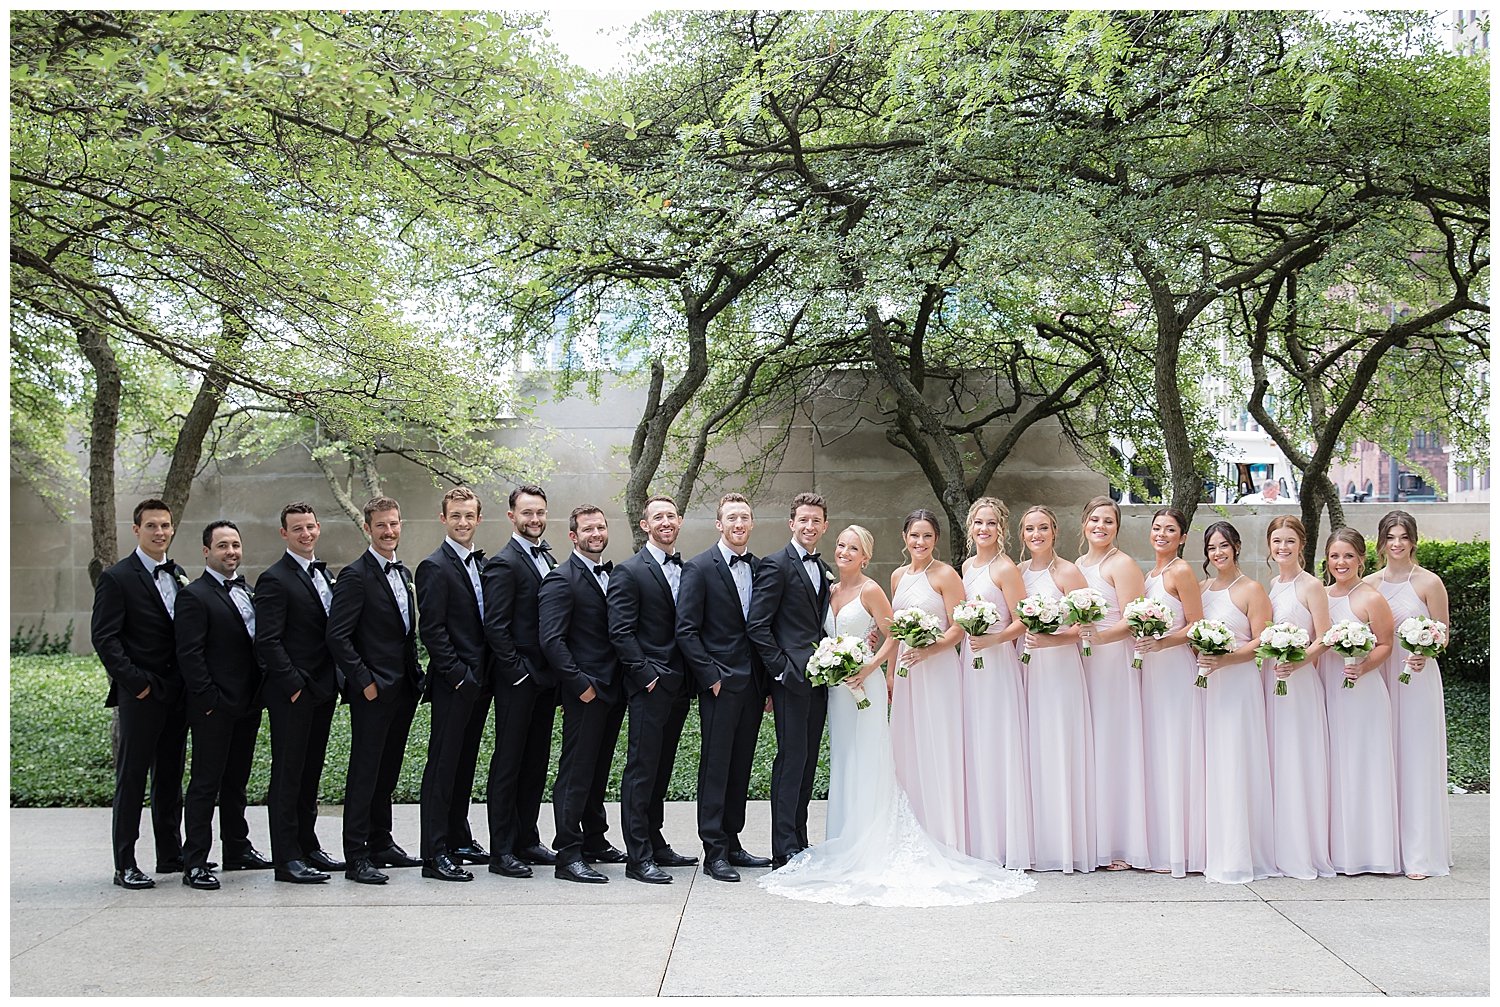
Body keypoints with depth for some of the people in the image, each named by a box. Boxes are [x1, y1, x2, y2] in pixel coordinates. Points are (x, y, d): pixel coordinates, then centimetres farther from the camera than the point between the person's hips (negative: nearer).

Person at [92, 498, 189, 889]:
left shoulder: (178, 576, 14)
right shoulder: (117, 578, -6)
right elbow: (104, 638, -11)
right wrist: (136, 683, -16)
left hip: (176, 694, 6)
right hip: (141, 695, -6)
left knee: (171, 776, 13)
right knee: (131, 777, -1)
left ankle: (171, 854, 21)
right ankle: (125, 865, 4)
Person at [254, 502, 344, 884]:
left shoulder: (323, 573, 15)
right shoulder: (275, 580, -10)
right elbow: (267, 641, -16)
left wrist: (333, 682, 10)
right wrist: (294, 684, -17)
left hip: (322, 691, 8)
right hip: (291, 694, -8)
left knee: (310, 771, 14)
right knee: (287, 773, -2)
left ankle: (308, 846, 23)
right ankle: (286, 858, 1)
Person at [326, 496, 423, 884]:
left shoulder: (403, 573, 15)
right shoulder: (355, 576, -11)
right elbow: (337, 637, -16)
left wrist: (415, 675, 12)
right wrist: (364, 681, -16)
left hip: (403, 689, 8)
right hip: (373, 691, -8)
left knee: (388, 769, 15)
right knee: (364, 772, -4)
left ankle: (381, 843, 25)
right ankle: (356, 857, 1)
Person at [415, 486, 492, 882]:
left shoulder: (482, 563, 14)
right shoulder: (435, 567, -10)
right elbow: (431, 630, -15)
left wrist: (486, 674, 7)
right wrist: (458, 675, -17)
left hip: (479, 682, 8)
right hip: (453, 683, -8)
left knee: (465, 763, 15)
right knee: (442, 765, -4)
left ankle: (459, 839, 26)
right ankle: (435, 854, -1)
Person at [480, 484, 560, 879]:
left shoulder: (548, 558, 14)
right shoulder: (503, 564, -11)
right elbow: (495, 627, -16)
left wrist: (556, 673, 10)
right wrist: (519, 672, -16)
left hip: (545, 678, 8)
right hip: (517, 681, -8)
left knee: (536, 762, 13)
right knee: (508, 764, -1)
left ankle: (526, 841, 23)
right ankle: (501, 851, 4)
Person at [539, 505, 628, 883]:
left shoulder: (613, 574, 14)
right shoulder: (561, 580, -9)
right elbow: (551, 640, -16)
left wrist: (624, 680, 7)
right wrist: (580, 684, -17)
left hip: (613, 690, 8)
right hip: (584, 692, -8)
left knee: (598, 768, 16)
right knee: (575, 771, -5)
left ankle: (595, 842, 26)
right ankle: (568, 855, -1)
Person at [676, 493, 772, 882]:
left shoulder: (759, 568, 11)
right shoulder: (700, 567, -6)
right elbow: (686, 631, -10)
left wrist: (767, 682, 8)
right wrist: (711, 676, -13)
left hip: (753, 684, 6)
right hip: (720, 684, -6)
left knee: (741, 767, 11)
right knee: (715, 766, -1)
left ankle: (732, 843, 20)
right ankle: (714, 852, 4)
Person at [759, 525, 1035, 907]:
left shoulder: (870, 590, -8)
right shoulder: (830, 591, 12)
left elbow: (893, 636, -8)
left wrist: (869, 667, -18)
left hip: (864, 685, -7)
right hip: (836, 688, 7)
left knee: (867, 762, -4)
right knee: (842, 763, 9)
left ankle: (872, 849, 2)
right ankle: (846, 847, 15)